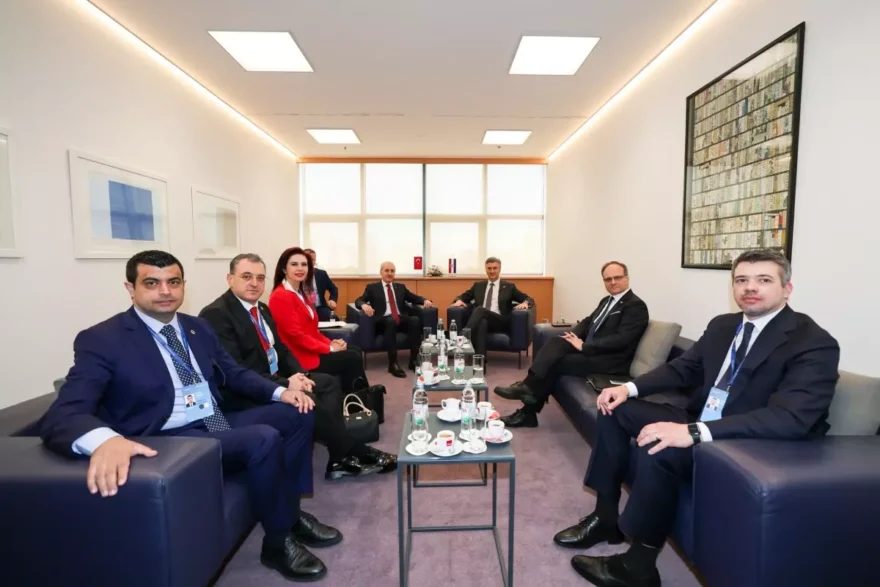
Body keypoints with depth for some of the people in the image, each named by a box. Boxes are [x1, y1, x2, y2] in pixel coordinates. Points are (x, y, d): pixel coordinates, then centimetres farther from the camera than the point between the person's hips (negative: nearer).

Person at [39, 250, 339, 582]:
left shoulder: (197, 328, 10)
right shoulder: (102, 340, -10)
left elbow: (233, 373, 16)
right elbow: (62, 415, -20)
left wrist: (280, 392, -1)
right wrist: (105, 440, -44)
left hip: (219, 424, 8)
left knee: (298, 412, -2)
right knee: (264, 439, -29)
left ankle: (292, 509, 10)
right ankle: (278, 541, -5)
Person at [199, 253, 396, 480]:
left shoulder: (262, 308, 12)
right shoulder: (215, 314, -16)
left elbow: (280, 348, 14)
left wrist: (300, 374, -5)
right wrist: (284, 384, -26)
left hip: (276, 378, 10)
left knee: (329, 383, 0)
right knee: (307, 399, -26)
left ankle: (340, 460, -7)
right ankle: (357, 454, -6)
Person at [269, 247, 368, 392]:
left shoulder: (301, 293, 13)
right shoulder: (281, 296, -18)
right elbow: (296, 335, -22)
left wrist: (330, 343, -3)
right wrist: (329, 348, -15)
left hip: (311, 348, 9)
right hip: (301, 357, -9)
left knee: (356, 351, 3)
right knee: (353, 358, -8)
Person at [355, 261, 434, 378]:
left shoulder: (401, 287, 24)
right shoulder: (372, 287, 14)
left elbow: (415, 298, 21)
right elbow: (358, 300, 4)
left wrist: (425, 301, -2)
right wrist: (364, 305, -21)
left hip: (401, 318, 3)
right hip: (384, 321, -3)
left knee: (416, 320, -29)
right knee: (391, 321, -38)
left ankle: (414, 360, -24)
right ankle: (393, 363, -35)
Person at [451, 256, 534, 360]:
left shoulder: (509, 286, 17)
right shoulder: (478, 285, 23)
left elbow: (529, 299, 13)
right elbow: (463, 296, 25)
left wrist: (525, 303, -12)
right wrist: (459, 300, -1)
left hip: (501, 322, -1)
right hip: (480, 321, 2)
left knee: (480, 309, -33)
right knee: (482, 323, -39)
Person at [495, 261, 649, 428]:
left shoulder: (636, 305, -10)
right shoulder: (607, 300, 16)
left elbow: (621, 340, -21)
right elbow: (587, 321, 19)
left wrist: (584, 346, -21)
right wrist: (574, 335, -3)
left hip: (610, 361, -7)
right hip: (590, 349, 7)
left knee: (556, 362, -18)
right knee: (557, 342, -17)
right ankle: (528, 387, -22)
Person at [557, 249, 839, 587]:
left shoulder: (815, 344, -16)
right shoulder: (722, 325, 8)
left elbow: (789, 418, -29)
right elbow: (681, 369, 13)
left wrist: (693, 432, -40)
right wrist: (629, 388, -6)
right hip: (698, 423, 9)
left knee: (658, 450, -32)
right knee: (616, 408, 1)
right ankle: (605, 516, 9)